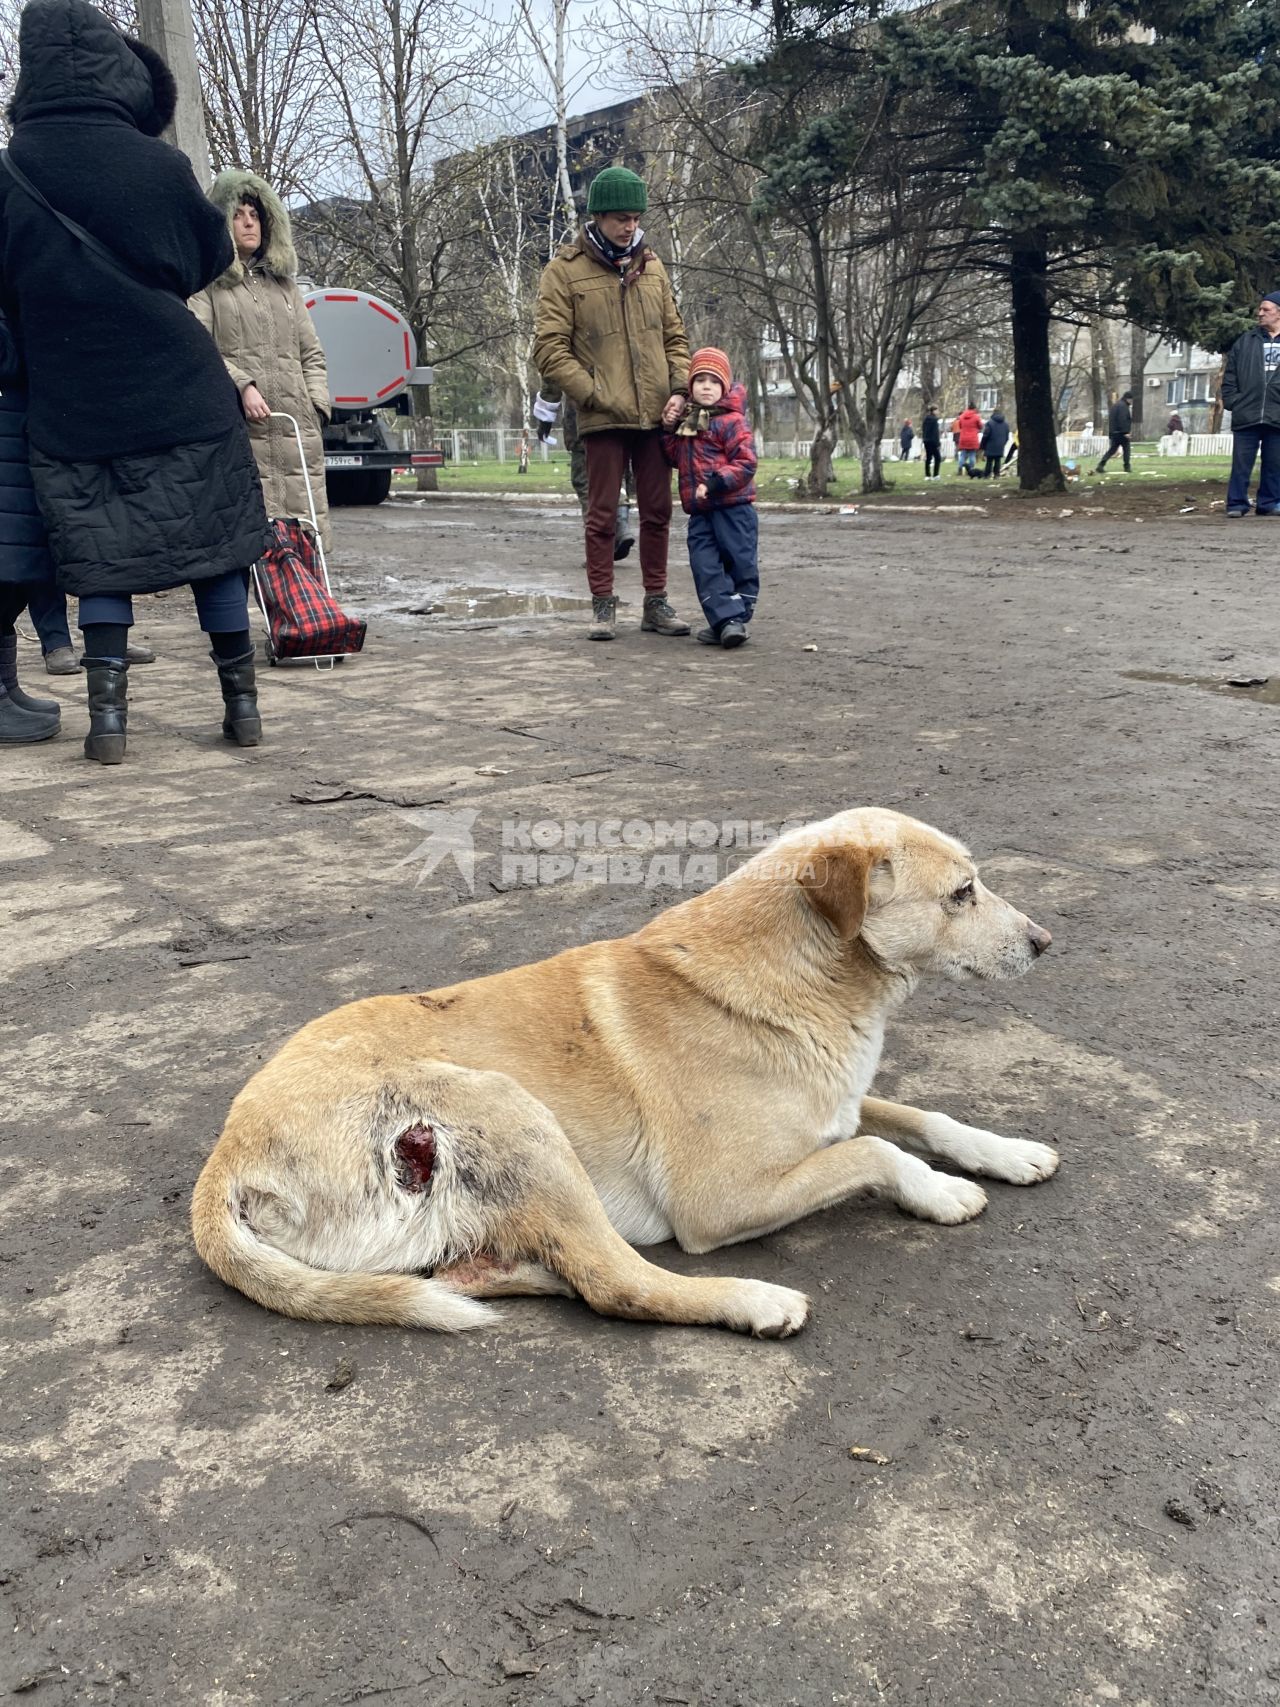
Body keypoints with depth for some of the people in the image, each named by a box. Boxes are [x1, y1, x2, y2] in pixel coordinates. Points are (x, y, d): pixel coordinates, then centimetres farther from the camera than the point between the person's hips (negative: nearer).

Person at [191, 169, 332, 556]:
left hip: (297, 427, 5)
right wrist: (242, 384, -16)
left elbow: (311, 353, 24)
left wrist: (317, 405, 9)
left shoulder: (284, 283, 26)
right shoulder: (209, 285, 10)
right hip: (241, 428, -5)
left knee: (303, 531, -3)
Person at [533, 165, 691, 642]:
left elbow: (675, 336, 18)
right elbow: (549, 350, -7)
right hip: (603, 419, -4)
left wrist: (679, 388, 1)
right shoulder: (564, 271, -2)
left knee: (657, 512, 9)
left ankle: (656, 603, 19)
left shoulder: (651, 267, 12)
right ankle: (603, 606, 12)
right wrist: (594, 396, -14)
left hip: (657, 415, 4)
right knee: (602, 514, 2)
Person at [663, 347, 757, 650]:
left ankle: (732, 619, 10)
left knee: (740, 563, 0)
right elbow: (675, 457, 24)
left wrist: (717, 483, -24)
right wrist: (667, 432, 8)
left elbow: (745, 462, -14)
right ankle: (729, 618, -4)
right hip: (700, 512, 6)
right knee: (706, 567, -3)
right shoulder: (685, 422, 15)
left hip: (733, 508, -6)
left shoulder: (731, 421, -7)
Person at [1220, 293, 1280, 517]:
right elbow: (1230, 375, 8)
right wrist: (1231, 401, -2)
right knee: (1241, 464, -1)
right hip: (1245, 415, 0)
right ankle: (1237, 503, 4)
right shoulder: (1245, 341, 9)